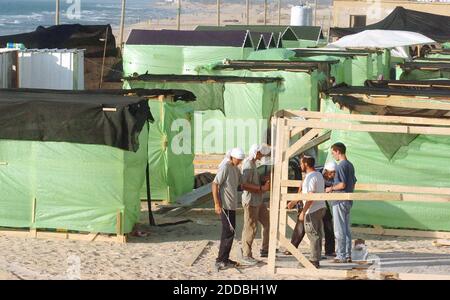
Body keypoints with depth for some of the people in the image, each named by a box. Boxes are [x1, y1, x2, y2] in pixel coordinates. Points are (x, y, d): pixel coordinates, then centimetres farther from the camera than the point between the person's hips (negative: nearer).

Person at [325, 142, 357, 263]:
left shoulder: (341, 166, -15)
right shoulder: (350, 165, 13)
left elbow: (343, 185, -21)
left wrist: (331, 188, -6)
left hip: (340, 201, -9)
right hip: (348, 201, 9)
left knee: (339, 230, -5)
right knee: (347, 229, 12)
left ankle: (341, 256, -4)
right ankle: (348, 255, 15)